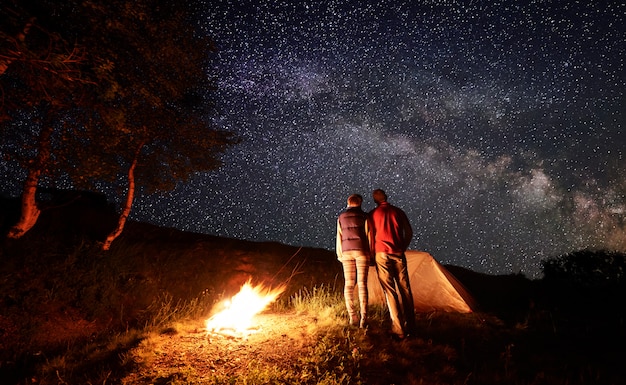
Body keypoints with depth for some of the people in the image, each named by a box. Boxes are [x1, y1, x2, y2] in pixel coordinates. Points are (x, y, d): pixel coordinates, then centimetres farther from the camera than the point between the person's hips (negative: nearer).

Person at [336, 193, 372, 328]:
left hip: (346, 252, 3)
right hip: (361, 251, -3)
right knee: (362, 284, -3)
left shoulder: (341, 218, 10)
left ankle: (352, 317, 5)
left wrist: (340, 255, 14)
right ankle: (364, 318, -7)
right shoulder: (364, 216, 0)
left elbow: (339, 238, 9)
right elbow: (368, 236, -2)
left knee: (348, 284, 5)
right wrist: (371, 254, 4)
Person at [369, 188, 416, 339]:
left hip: (382, 254, -2)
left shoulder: (373, 214, 1)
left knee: (390, 291, -1)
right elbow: (409, 232, 10)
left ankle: (399, 329, -2)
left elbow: (370, 236, 1)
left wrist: (372, 253, 11)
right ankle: (410, 326, 16)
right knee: (405, 289, 10)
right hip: (399, 254, 3)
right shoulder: (398, 212, 8)